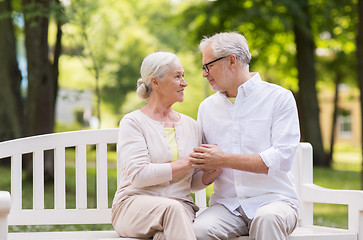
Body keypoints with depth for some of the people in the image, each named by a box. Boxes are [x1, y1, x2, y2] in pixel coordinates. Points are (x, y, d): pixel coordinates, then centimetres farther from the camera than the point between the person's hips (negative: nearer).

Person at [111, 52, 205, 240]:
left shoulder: (190, 125, 16)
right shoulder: (133, 122, 1)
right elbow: (139, 175, -14)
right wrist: (187, 162, -14)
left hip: (180, 205, 2)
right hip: (134, 205, -2)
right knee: (172, 207, -37)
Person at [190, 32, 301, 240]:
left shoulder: (279, 98, 1)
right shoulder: (207, 107, 16)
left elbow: (282, 159, -11)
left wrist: (224, 160, -13)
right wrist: (209, 173, -7)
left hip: (274, 199, -2)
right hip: (226, 205, 3)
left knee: (267, 218, -37)